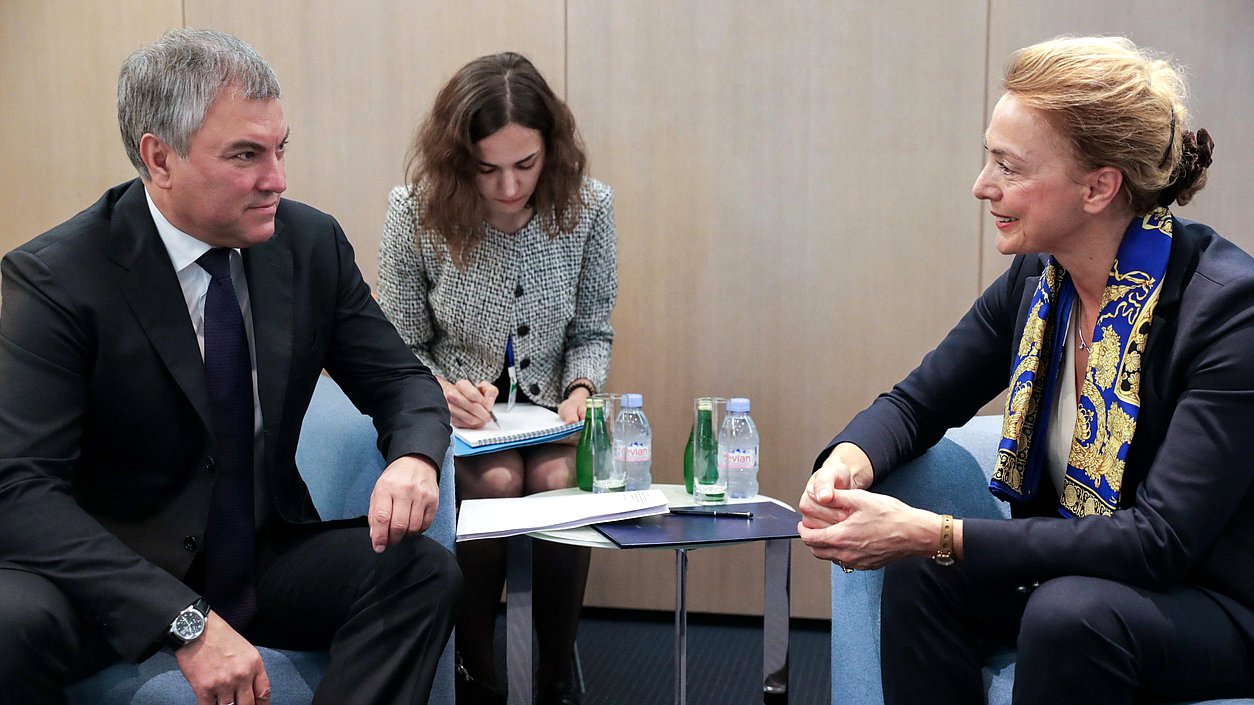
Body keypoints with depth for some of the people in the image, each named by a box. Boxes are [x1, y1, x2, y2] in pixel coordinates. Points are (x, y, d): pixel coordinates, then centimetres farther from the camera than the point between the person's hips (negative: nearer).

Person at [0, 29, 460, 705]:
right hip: (108, 578, -3)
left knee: (425, 570, -21)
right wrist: (187, 622, -33)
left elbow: (399, 379, 6)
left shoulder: (313, 243, -3)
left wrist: (413, 457, -20)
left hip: (263, 563, 4)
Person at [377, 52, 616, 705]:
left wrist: (581, 389, -16)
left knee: (561, 481, -30)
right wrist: (440, 390, -23)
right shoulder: (416, 211, -13)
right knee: (497, 480, -31)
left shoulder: (588, 206, -9)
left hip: (548, 412, 1)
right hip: (456, 415, -1)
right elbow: (401, 349, -2)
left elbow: (592, 332, 4)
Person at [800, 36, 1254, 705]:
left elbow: (1161, 538, -28)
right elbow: (916, 403, 8)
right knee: (920, 576, -22)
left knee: (1072, 610, -34)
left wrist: (936, 536, -34)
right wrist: (848, 460, -18)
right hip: (1066, 574, 5)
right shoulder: (1034, 280, -3)